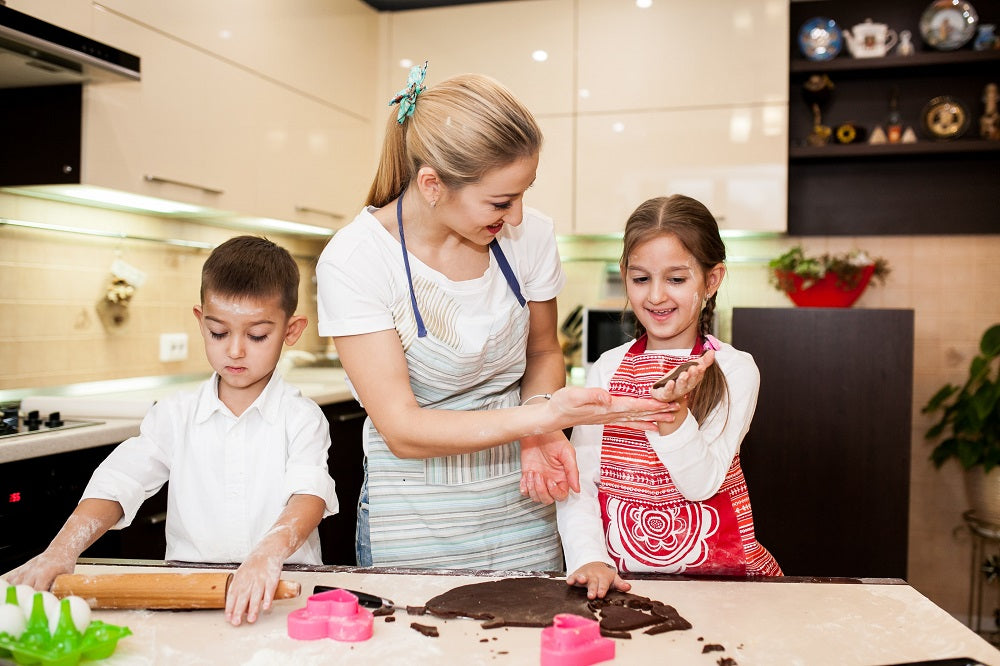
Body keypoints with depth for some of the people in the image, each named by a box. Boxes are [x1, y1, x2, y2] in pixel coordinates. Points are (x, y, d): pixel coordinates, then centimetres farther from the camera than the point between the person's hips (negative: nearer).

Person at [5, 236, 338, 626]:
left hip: (282, 591, -3)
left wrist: (269, 553, -38)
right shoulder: (175, 415, 9)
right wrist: (62, 550, -19)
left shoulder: (301, 418, -1)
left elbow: (310, 494, -17)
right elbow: (119, 483, -1)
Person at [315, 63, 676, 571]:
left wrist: (538, 432, -11)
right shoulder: (352, 261, -19)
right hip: (414, 525, -3)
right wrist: (544, 416, -30)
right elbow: (403, 430, -21)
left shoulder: (529, 235, -8)